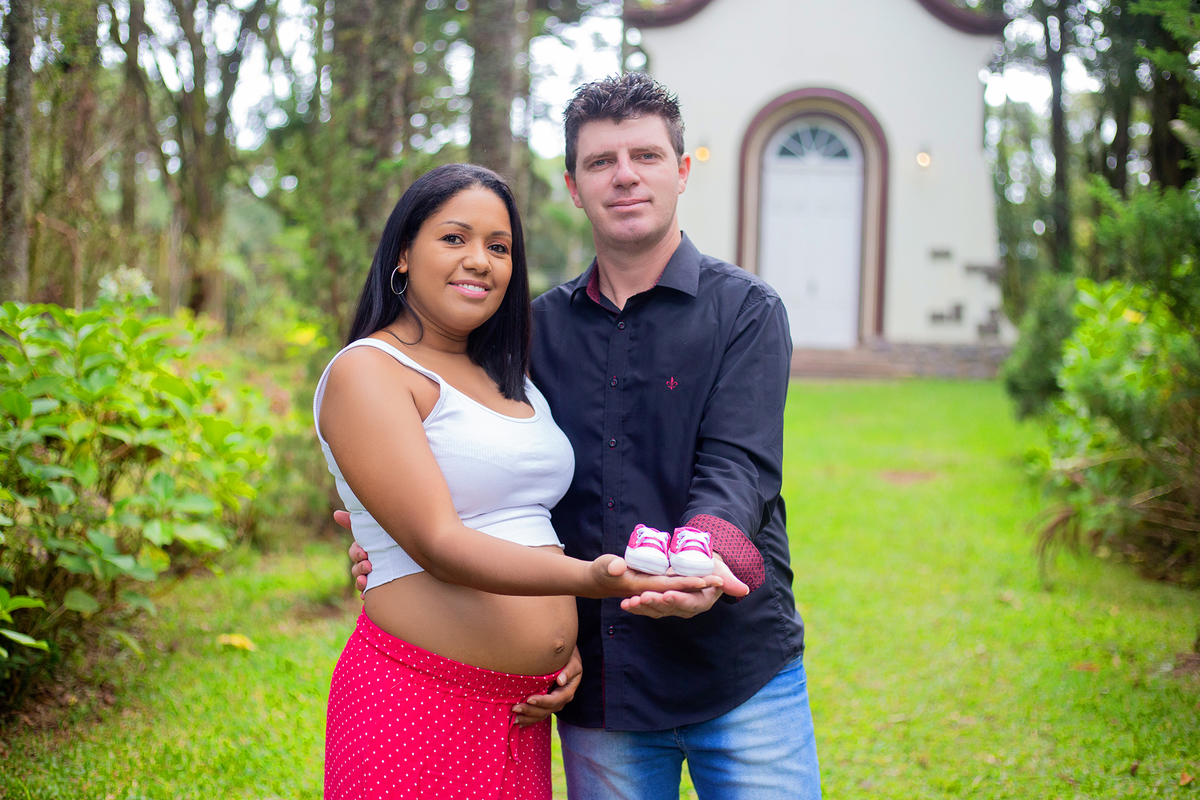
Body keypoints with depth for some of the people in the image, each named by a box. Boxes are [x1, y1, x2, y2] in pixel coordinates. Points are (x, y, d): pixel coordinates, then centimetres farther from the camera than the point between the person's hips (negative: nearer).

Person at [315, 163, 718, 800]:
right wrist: (590, 579, -33)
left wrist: (564, 642, 4)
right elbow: (436, 543, -20)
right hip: (417, 702, -7)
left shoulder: (510, 380, 15)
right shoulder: (365, 373, -10)